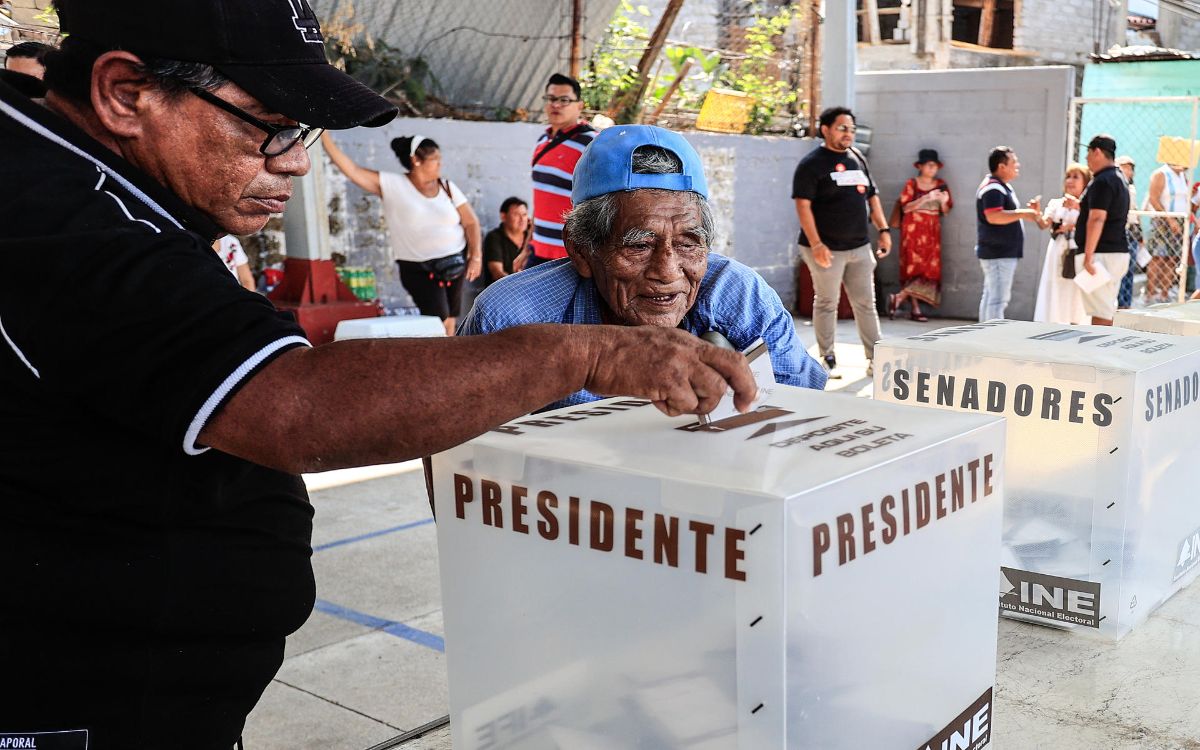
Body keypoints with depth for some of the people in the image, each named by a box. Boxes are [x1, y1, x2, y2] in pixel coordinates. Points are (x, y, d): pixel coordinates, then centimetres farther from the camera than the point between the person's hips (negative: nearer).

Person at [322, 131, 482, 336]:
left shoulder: (447, 187, 3)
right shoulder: (392, 185, -6)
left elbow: (471, 222, 4)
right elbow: (352, 170, -10)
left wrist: (476, 256, -7)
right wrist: (324, 136, -13)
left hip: (455, 264, 4)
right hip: (419, 270, -4)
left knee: (451, 322, 7)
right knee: (439, 322, -12)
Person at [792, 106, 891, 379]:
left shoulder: (858, 158, 13)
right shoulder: (812, 164, -8)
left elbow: (872, 196, 19)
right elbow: (803, 205, -14)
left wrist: (883, 229, 9)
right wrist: (816, 244, -21)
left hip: (860, 247, 6)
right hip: (827, 249, -6)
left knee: (866, 304, 8)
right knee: (826, 303, 4)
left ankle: (876, 359, 13)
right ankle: (827, 359, 15)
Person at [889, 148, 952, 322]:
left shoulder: (941, 184, 11)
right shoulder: (912, 184, -1)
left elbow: (945, 211, 11)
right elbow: (905, 208, -10)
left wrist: (943, 201, -10)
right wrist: (926, 198, -18)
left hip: (932, 231, 5)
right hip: (914, 229, -5)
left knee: (930, 268, -3)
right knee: (915, 267, -10)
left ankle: (899, 298, -1)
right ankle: (915, 308, -6)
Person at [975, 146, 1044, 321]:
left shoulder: (1003, 186, 19)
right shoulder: (992, 188, -16)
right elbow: (993, 216, -27)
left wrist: (1031, 211, 13)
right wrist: (1023, 213, -23)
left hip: (1003, 252, 11)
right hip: (998, 253, -11)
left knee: (990, 296, 14)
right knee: (998, 299, -12)